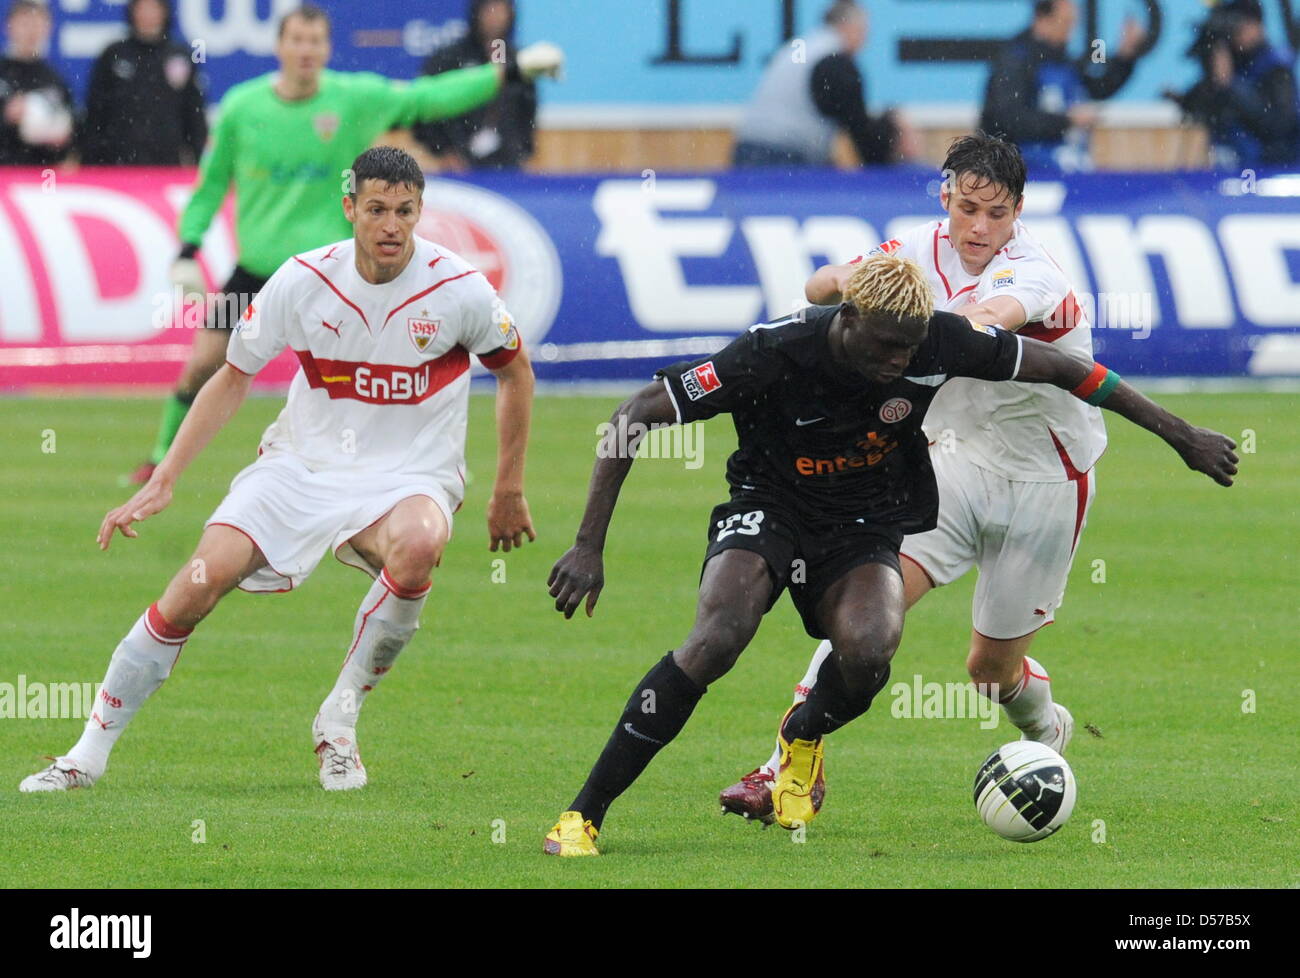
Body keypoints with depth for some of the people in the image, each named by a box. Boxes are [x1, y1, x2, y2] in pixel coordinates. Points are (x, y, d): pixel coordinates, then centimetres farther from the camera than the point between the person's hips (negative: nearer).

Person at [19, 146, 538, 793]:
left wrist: (509, 491, 10)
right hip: (300, 466, 1)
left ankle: (338, 723, -17)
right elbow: (233, 377, 6)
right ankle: (91, 751, -5)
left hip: (408, 478, -1)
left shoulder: (458, 289, -11)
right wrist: (163, 479, 0)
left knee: (418, 545, -38)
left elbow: (514, 370, 8)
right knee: (201, 580, -19)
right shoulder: (303, 280, -8)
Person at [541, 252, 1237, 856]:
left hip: (866, 528, 2)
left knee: (868, 651, -30)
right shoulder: (775, 354, -26)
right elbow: (634, 415, -22)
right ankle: (582, 817, -22)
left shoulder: (937, 342, -18)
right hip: (767, 506, -2)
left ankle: (802, 738, 8)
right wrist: (590, 546, -26)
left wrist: (1179, 433, 1)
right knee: (717, 639, -31)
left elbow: (1058, 367, -4)